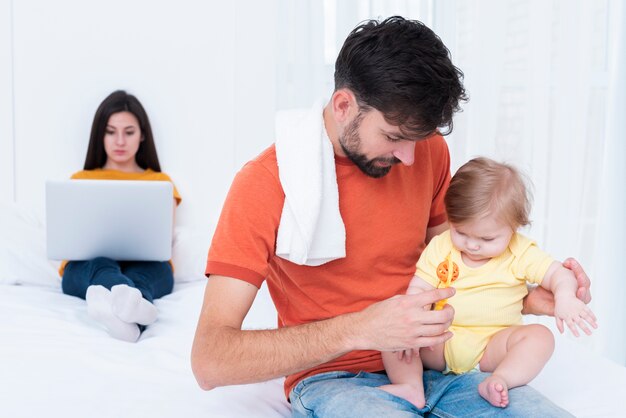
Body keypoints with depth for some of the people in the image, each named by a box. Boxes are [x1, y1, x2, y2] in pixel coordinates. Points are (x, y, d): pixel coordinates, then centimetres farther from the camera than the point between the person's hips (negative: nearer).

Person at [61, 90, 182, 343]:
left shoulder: (160, 181, 23)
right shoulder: (80, 180, 26)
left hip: (146, 264, 0)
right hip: (85, 265, 0)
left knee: (146, 267, -37)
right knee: (101, 260, -37)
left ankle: (120, 306, -72)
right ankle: (132, 303, -71)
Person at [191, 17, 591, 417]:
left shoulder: (429, 150, -1)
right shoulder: (266, 182, -16)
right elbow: (209, 361, -21)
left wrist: (527, 299, -4)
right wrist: (357, 330, -32)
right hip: (331, 376, -4)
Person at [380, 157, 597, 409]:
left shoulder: (521, 254, -1)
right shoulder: (440, 247, 0)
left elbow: (559, 274, -2)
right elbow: (418, 290, -3)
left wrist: (565, 297, -27)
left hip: (493, 345, -1)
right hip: (439, 343, 1)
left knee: (540, 336, -25)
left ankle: (499, 380, -40)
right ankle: (410, 386, -31)